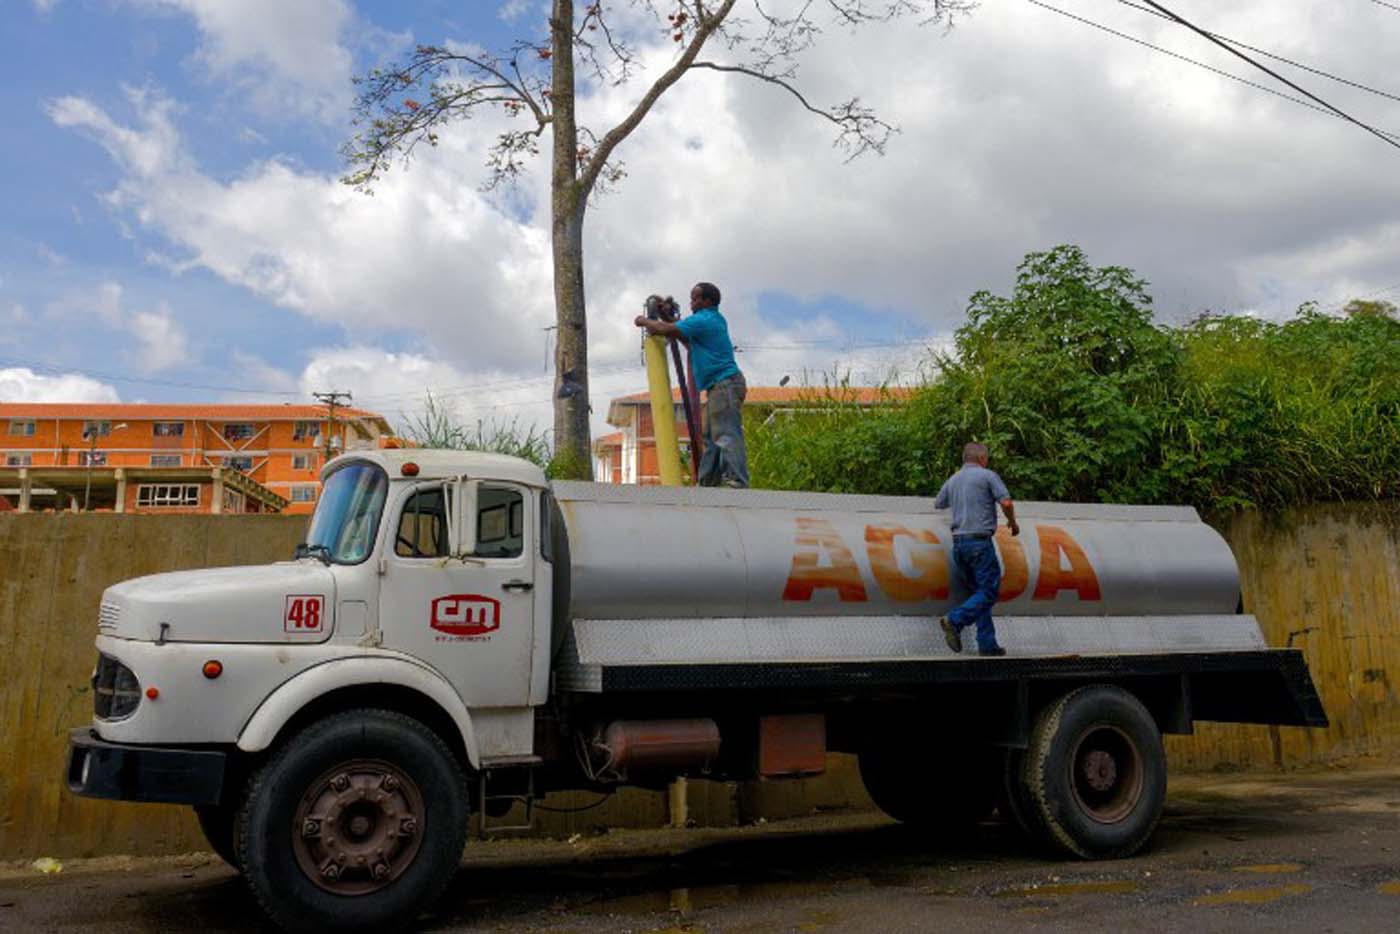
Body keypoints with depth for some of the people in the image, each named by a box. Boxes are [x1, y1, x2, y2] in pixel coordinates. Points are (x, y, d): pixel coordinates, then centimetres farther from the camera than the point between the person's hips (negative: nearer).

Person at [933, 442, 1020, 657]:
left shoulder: (952, 480, 16)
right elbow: (1006, 503, -10)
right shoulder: (987, 475, -1)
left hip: (958, 542, 7)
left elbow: (937, 504, 30)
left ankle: (987, 644, 7)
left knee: (979, 591, 11)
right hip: (979, 541, -7)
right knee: (989, 591, -5)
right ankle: (955, 620, -23)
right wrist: (1013, 523, 9)